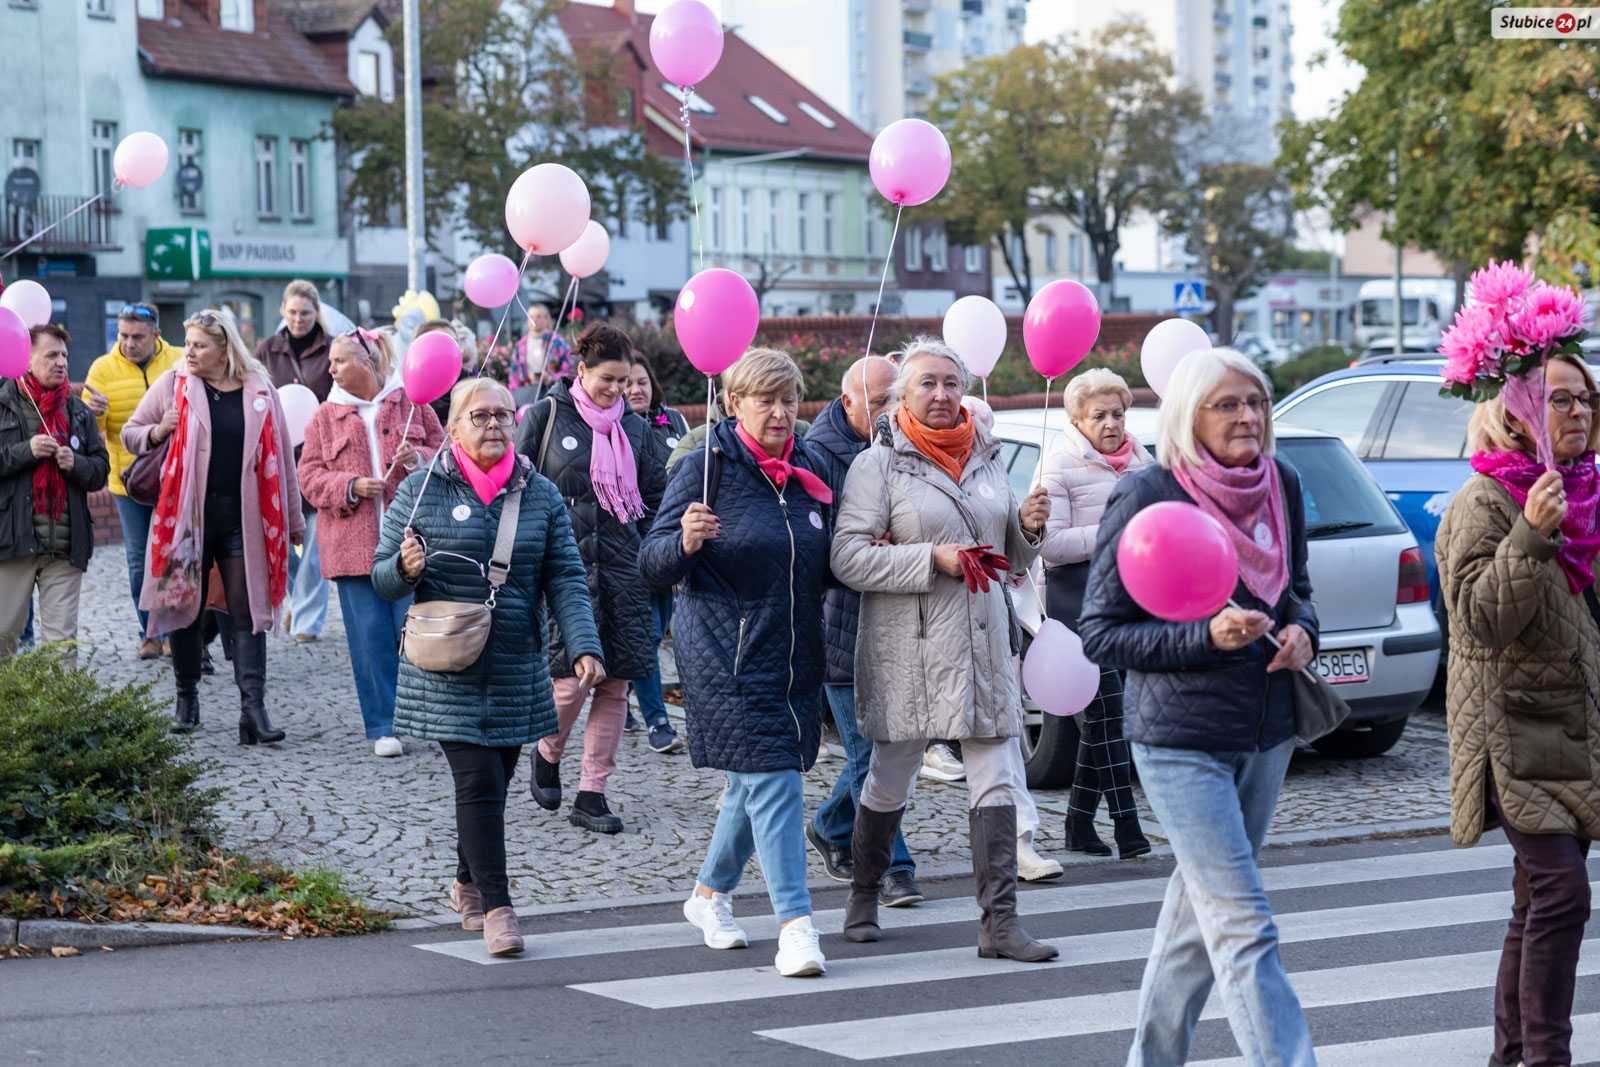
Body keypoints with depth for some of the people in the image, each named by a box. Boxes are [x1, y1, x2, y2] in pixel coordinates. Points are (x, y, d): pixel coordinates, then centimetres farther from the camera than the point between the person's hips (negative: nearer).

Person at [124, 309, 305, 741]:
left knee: (247, 611, -4)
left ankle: (254, 708, -6)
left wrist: (293, 519, 12)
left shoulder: (260, 392, 5)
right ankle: (187, 698, 23)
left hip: (242, 518, 0)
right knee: (186, 606, 8)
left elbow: (280, 459, 10)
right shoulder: (173, 385, 3)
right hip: (187, 515, 0)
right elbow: (130, 433, 10)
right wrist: (157, 432, -12)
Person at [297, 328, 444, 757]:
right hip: (354, 543, 1)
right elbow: (309, 477, 5)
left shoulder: (411, 404, 5)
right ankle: (383, 727, 9)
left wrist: (422, 459, -12)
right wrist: (351, 487, -12)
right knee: (370, 637, 2)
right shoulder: (326, 417, 9)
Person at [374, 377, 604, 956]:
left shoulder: (541, 495, 6)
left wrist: (584, 647, -12)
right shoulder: (421, 490, -2)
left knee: (493, 782, 12)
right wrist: (405, 568, -21)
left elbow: (566, 580, 2)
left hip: (516, 670, 3)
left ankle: (468, 884, 35)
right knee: (479, 781, -12)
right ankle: (496, 908, -9)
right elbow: (383, 577, 2)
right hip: (447, 672, -3)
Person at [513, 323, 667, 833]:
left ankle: (592, 794, 8)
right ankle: (547, 754, 19)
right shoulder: (547, 416, 1)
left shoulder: (634, 428, 12)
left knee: (615, 683, 0)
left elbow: (657, 499, 20)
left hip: (621, 566, 4)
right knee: (572, 676, -12)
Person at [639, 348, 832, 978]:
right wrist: (685, 541, -31)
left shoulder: (807, 471, 9)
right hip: (727, 654, -6)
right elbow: (654, 565, -10)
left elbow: (824, 566, 21)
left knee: (755, 783, 14)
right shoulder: (707, 467, -8)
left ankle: (710, 894, 35)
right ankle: (795, 925, -14)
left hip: (794, 653, 6)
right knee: (770, 778, -13)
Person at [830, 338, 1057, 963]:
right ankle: (864, 898, 29)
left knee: (998, 782, -3)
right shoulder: (878, 465, -3)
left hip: (982, 641, 4)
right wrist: (931, 559, -18)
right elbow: (848, 559, -12)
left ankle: (1000, 922, -2)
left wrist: (1028, 528, 0)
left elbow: (1011, 559, 22)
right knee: (890, 781, 8)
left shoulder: (987, 459, 14)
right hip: (907, 647, -4)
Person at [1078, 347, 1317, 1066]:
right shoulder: (1145, 498, -12)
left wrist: (1302, 631, -2)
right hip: (1181, 740, -6)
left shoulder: (1281, 484, 5)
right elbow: (1099, 634, -10)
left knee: (1201, 910, 17)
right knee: (1245, 929, -11)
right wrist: (1206, 636, -22)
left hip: (1266, 734, 7)